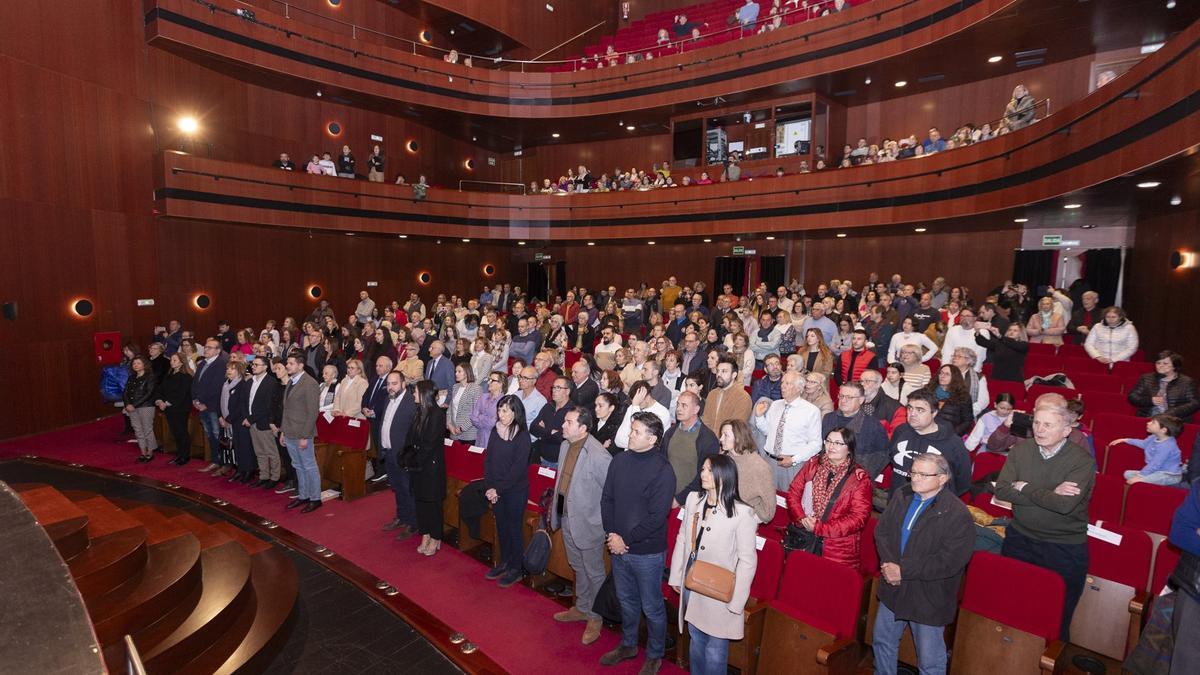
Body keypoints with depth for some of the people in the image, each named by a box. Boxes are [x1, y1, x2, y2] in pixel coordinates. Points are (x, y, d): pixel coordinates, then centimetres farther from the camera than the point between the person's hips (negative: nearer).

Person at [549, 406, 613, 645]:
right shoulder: (565, 445, -1)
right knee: (578, 568, 26)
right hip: (567, 518, 8)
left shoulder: (599, 456, -27)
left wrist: (608, 521, -14)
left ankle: (596, 617, 31)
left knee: (594, 572, 12)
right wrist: (556, 510, 15)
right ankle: (581, 608, 45)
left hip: (588, 522, -8)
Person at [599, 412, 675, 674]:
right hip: (618, 547, 5)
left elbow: (657, 516, -20)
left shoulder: (662, 470, -20)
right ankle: (628, 645, 46)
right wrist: (612, 534, -7)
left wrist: (626, 539, -16)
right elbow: (607, 499, 3)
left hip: (647, 552, -5)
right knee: (626, 600, 24)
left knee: (652, 607, 13)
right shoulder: (619, 461, -3)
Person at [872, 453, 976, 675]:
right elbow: (881, 531, 2)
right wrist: (888, 565, -14)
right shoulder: (901, 496, -2)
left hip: (929, 598, -5)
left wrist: (903, 571, -21)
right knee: (882, 641, 23)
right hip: (892, 590, 6)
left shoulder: (957, 514, -19)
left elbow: (950, 562, -23)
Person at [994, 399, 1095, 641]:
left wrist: (1024, 488, -14)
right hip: (1019, 539, 3)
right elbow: (1002, 490, -11)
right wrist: (1049, 494, -19)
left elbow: (1065, 504, -26)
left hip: (1064, 549, -3)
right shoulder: (1021, 450, -2)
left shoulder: (1082, 460, -13)